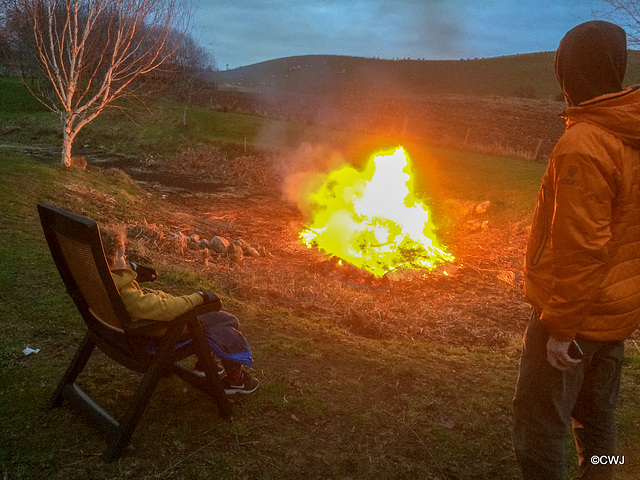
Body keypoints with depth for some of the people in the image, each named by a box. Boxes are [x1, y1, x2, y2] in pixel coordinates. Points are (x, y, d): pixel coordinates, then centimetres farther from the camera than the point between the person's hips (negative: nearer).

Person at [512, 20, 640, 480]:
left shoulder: (583, 145, -24)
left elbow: (580, 248, -27)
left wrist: (560, 326, -18)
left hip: (576, 313, -9)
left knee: (539, 421, 5)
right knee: (597, 413, 23)